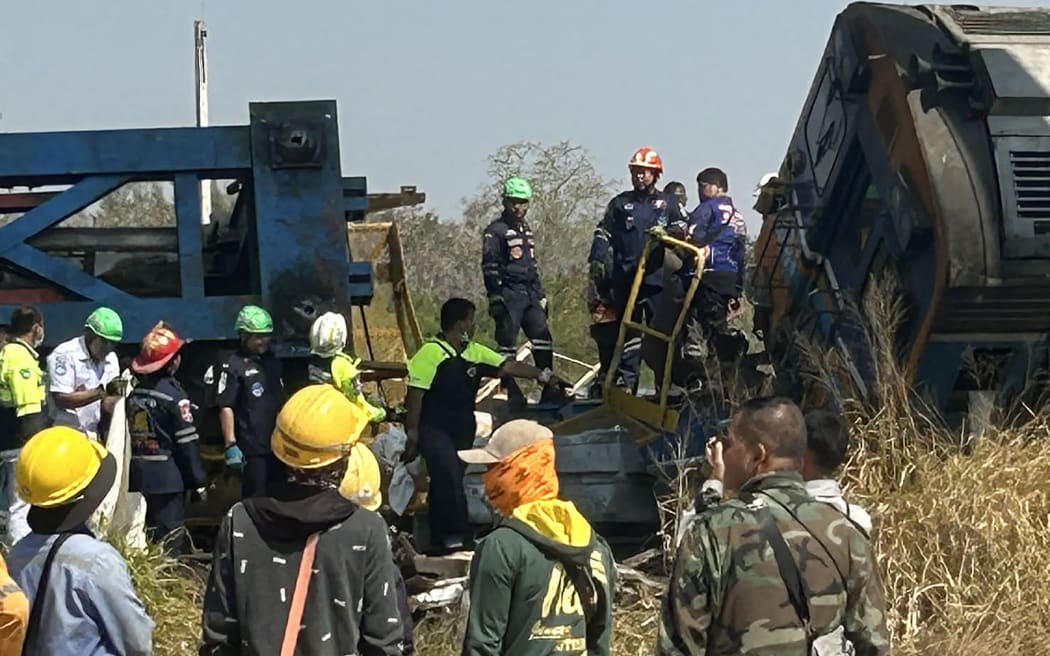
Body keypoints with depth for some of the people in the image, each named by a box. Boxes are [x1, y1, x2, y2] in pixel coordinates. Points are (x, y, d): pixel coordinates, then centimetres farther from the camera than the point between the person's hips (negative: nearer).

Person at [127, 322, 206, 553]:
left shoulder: (134, 393, 7)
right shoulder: (173, 395, -13)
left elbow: (130, 437, 12)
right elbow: (187, 442, -13)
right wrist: (197, 479, -6)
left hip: (138, 475, 7)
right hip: (168, 477, -7)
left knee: (145, 534, 12)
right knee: (170, 538, -4)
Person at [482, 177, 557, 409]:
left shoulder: (526, 229, 20)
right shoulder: (496, 231, -4)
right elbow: (490, 266, -10)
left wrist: (541, 294, 22)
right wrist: (496, 299, -17)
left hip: (529, 293, 7)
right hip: (509, 293, -7)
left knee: (543, 337, -1)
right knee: (508, 343, -5)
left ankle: (549, 387, 2)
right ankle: (512, 392, -2)